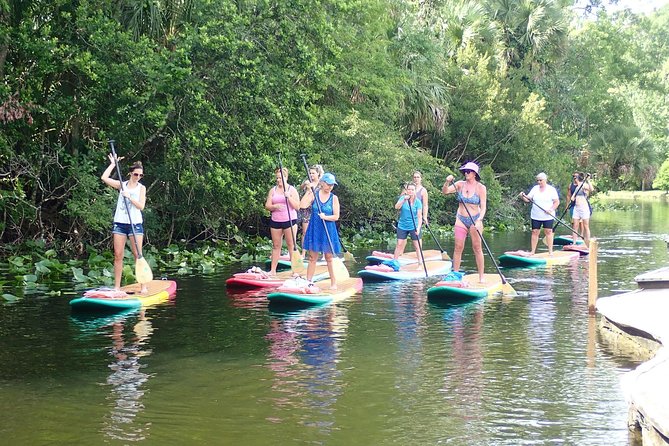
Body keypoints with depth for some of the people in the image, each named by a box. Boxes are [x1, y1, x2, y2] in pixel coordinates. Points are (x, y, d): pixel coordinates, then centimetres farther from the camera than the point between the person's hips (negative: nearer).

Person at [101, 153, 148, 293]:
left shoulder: (141, 188, 5)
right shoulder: (122, 185, 9)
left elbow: (141, 206, -6)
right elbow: (104, 178, -3)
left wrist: (129, 197, -15)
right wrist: (113, 164, 2)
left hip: (135, 224, -2)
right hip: (120, 223, 2)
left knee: (138, 255, -4)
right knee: (118, 255, 0)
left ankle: (143, 286, -1)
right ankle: (117, 286, 3)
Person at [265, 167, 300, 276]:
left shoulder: (292, 190, 1)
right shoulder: (273, 190, 10)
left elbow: (297, 206, -5)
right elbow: (267, 206, 5)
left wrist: (289, 197, -18)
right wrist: (275, 206, -15)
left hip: (289, 221, -3)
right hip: (275, 221, 3)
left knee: (291, 245, -4)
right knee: (276, 245, 6)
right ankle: (272, 270, 9)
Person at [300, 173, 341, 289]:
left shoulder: (334, 198, -1)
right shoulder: (314, 194, -1)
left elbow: (336, 216, -4)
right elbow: (302, 205, -15)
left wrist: (326, 217, -20)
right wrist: (308, 191, -15)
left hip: (328, 230, -1)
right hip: (314, 229, 1)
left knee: (329, 258, 5)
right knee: (312, 258, 7)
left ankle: (333, 282, 13)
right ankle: (308, 281, 12)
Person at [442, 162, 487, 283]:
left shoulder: (481, 188, -5)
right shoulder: (460, 184, 3)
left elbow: (483, 207, -8)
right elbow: (445, 192, -3)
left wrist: (479, 220, -22)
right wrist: (447, 182, -22)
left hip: (475, 220, -2)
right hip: (461, 219, 3)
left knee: (477, 248, 0)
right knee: (458, 247, 0)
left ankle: (481, 276, 3)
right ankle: (455, 273, 6)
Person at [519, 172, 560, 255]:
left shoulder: (551, 189, -2)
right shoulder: (535, 188, 7)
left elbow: (557, 202, -3)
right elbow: (527, 199, 5)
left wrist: (551, 209, -18)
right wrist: (523, 197, -17)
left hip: (548, 216, -3)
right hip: (535, 216, 3)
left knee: (548, 232, -3)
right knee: (534, 232, 3)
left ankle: (550, 251, 2)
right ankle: (533, 251, 8)